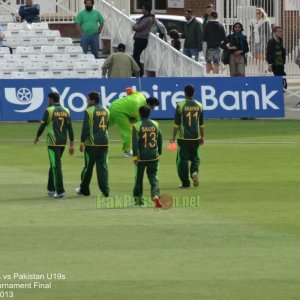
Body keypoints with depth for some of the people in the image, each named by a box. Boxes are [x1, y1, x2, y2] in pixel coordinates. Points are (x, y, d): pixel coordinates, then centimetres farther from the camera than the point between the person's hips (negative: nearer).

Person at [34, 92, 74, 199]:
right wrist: (72, 145, 6)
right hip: (63, 142, 6)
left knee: (56, 166, -5)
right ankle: (51, 189, 26)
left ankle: (60, 191, -10)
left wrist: (37, 137, 12)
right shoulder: (66, 111, 7)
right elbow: (70, 128, 4)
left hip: (53, 142, -6)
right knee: (54, 165, 19)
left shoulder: (49, 110, -8)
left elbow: (42, 125, -6)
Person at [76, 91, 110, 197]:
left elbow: (85, 128, -12)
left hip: (92, 143, -5)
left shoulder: (89, 111, -9)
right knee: (103, 166, 4)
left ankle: (84, 189, 16)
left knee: (88, 166, 5)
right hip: (104, 142, 5)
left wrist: (82, 142, -7)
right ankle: (105, 190, -3)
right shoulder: (106, 111, 10)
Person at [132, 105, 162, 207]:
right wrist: (159, 152, 22)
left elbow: (135, 142, -14)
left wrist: (134, 156, -13)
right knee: (153, 178, 3)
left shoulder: (137, 126, -8)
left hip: (141, 156, -2)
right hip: (153, 156, 3)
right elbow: (160, 139, 9)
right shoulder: (155, 125, 4)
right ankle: (155, 195, -21)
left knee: (139, 178, 13)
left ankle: (138, 199, 21)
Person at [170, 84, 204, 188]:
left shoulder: (180, 105, -8)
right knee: (195, 157, 16)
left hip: (184, 137, -3)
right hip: (196, 137, 3)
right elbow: (201, 123, 8)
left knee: (182, 159, 5)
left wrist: (173, 136, 2)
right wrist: (202, 136, 18)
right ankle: (195, 171, -14)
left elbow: (177, 123, -6)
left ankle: (185, 182, 5)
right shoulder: (199, 106, 3)